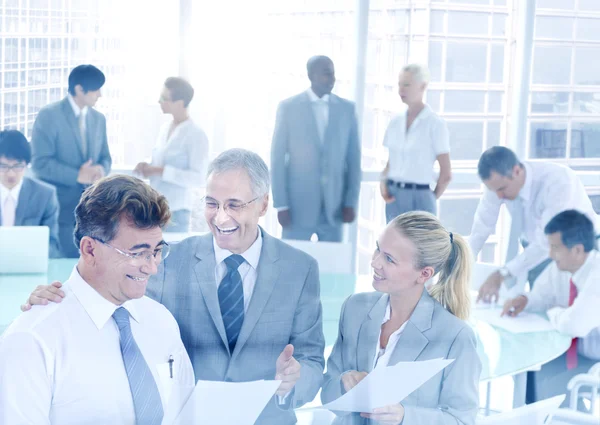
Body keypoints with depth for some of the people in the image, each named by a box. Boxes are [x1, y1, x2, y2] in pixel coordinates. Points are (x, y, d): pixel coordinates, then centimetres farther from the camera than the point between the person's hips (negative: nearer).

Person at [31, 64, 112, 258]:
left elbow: (105, 157, 16)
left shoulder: (98, 119, 12)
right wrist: (77, 176, -21)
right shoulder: (49, 115, -8)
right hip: (59, 208, -5)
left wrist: (101, 169, -8)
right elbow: (40, 163, -14)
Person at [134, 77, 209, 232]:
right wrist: (147, 168, -1)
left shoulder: (196, 135, -11)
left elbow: (197, 178, -16)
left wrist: (161, 171, -20)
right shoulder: (165, 129, 11)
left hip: (175, 211, -6)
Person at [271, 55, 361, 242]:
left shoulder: (347, 109, 5)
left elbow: (354, 159, 7)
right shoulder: (288, 107, -1)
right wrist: (281, 204, -7)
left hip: (333, 205, 2)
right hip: (298, 204, -2)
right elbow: (277, 158, -2)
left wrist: (352, 201, 1)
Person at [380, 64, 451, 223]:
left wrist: (431, 199, 4)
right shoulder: (395, 122, 9)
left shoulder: (435, 124, -8)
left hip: (419, 199, -5)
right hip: (394, 198, 5)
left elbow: (446, 173, -6)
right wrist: (383, 183, 0)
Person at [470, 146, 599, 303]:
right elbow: (482, 227, -13)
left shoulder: (558, 182, -35)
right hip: (535, 249, 5)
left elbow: (547, 242, -38)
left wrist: (502, 275, -43)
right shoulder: (500, 179, -19)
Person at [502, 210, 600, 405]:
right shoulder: (561, 266, -3)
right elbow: (543, 295, 15)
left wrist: (553, 313, -15)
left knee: (544, 383, -23)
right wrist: (524, 300, -9)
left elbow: (574, 325, -38)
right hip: (574, 350, 8)